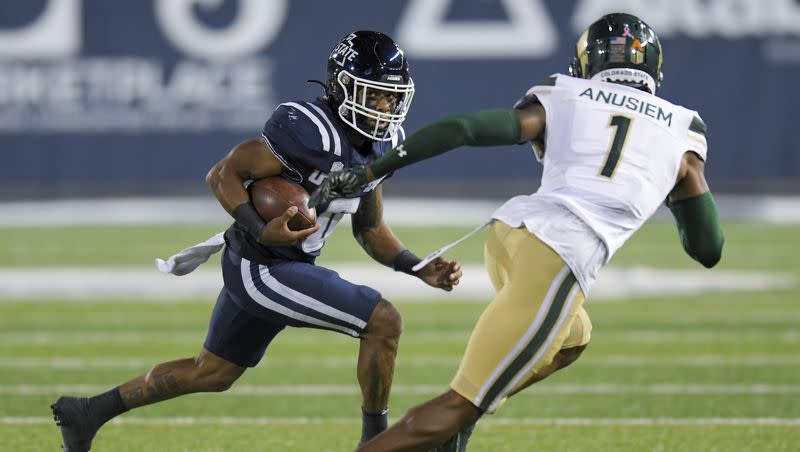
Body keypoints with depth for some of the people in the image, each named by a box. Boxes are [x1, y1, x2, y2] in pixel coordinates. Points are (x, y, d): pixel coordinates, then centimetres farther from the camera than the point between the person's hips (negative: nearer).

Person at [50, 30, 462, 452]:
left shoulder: (379, 144, 3)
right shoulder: (313, 133, -25)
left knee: (211, 374, 22)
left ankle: (87, 412, 34)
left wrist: (421, 270, 1)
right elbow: (223, 174, -20)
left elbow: (370, 229, 13)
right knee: (383, 321, -15)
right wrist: (262, 232, -33)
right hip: (263, 270, -10)